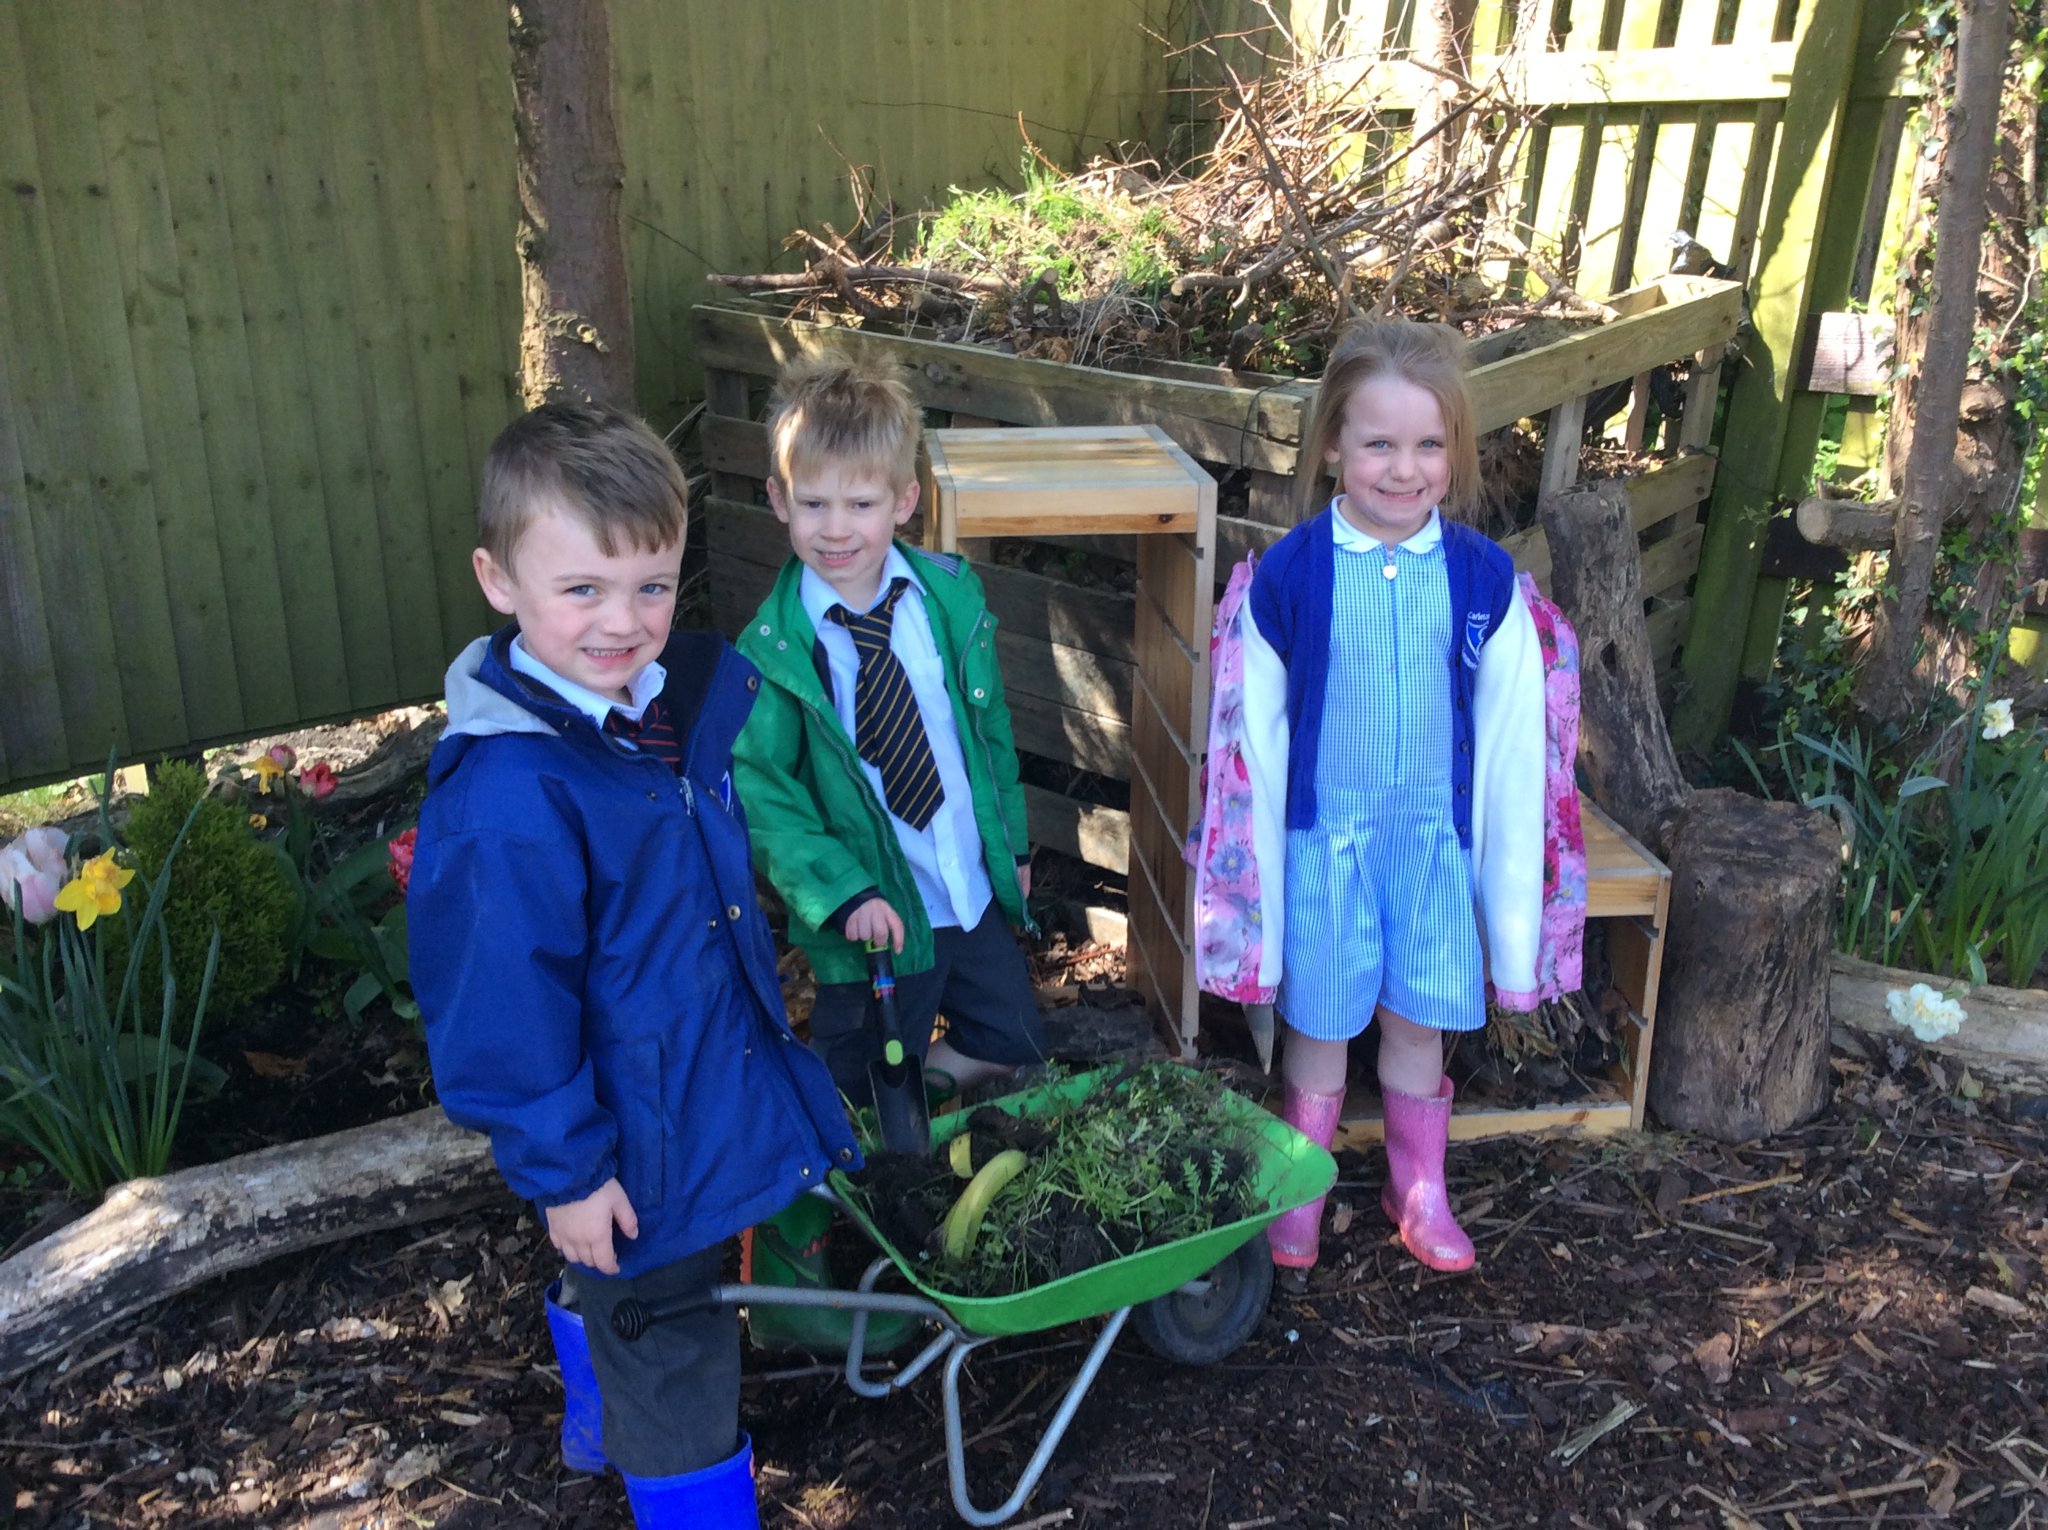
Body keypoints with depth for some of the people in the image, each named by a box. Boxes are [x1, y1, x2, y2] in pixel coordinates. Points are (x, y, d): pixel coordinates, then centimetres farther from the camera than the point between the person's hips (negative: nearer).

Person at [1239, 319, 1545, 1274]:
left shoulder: (1484, 578, -5)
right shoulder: (1289, 572, -10)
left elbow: (1510, 741, 1)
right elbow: (1257, 733, -4)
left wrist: (1509, 889, 3)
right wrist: (1256, 868, 0)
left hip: (1433, 834, 2)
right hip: (1324, 832, -1)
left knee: (1418, 1019, 14)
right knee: (1320, 1020, 11)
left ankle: (1419, 1189, 36)